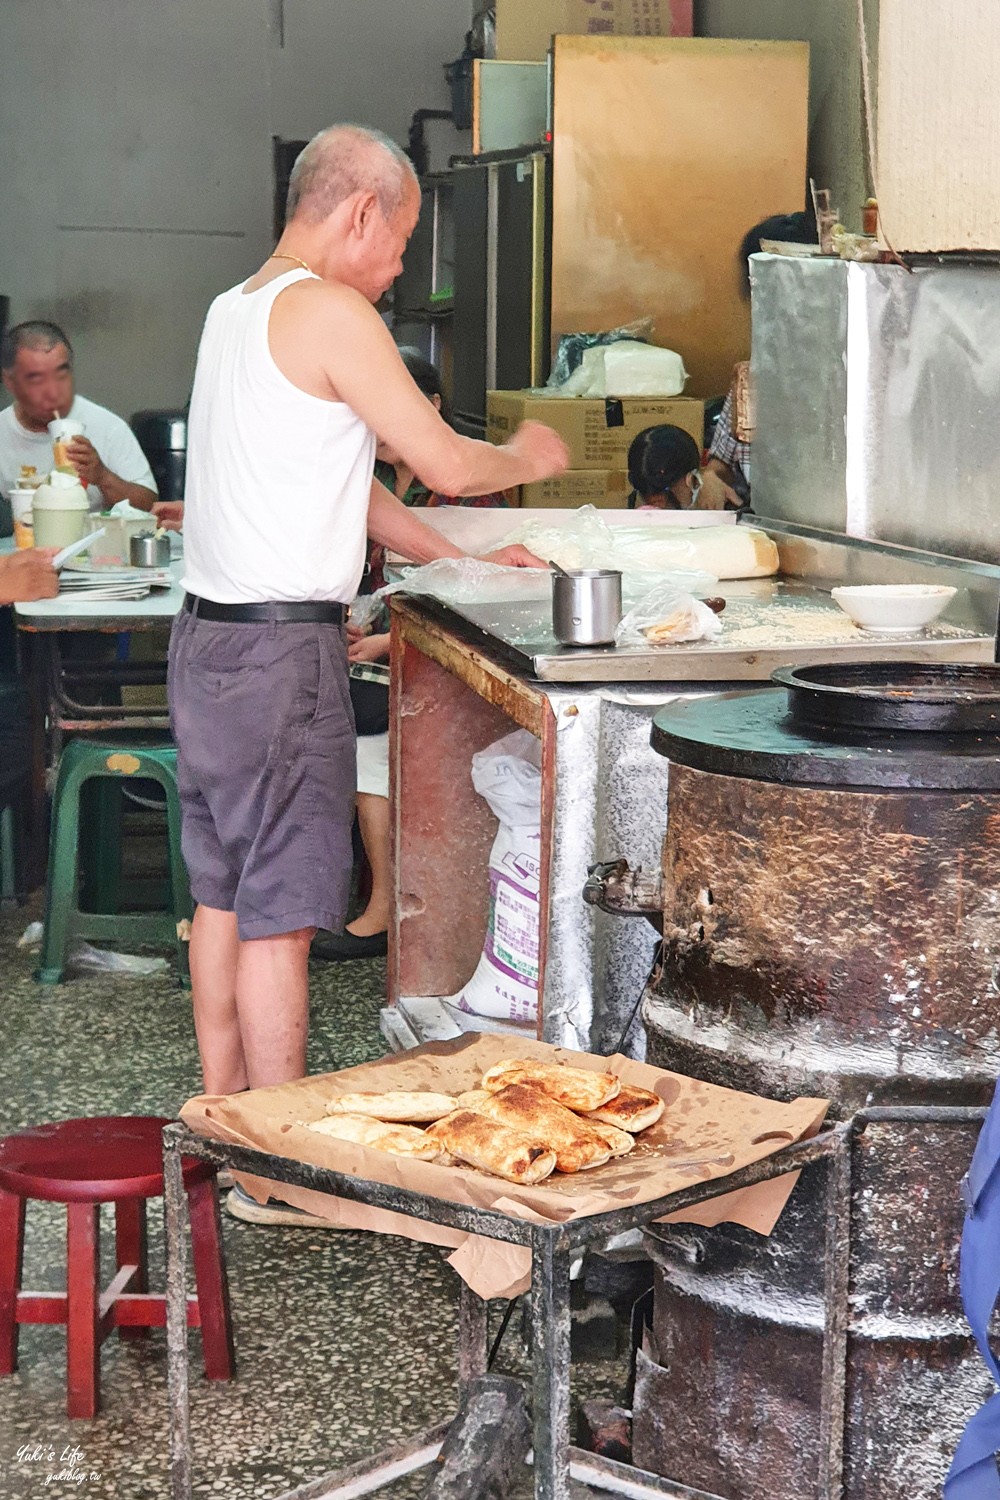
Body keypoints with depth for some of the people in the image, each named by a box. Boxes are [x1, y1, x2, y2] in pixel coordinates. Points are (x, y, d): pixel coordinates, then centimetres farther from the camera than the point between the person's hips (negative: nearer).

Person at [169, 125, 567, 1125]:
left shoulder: (234, 310, 16)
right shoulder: (329, 311, -13)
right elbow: (446, 466, -10)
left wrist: (462, 561, 21)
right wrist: (526, 456, 12)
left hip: (205, 639, 10)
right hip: (280, 653, -9)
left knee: (223, 895, 14)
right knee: (280, 915, -3)